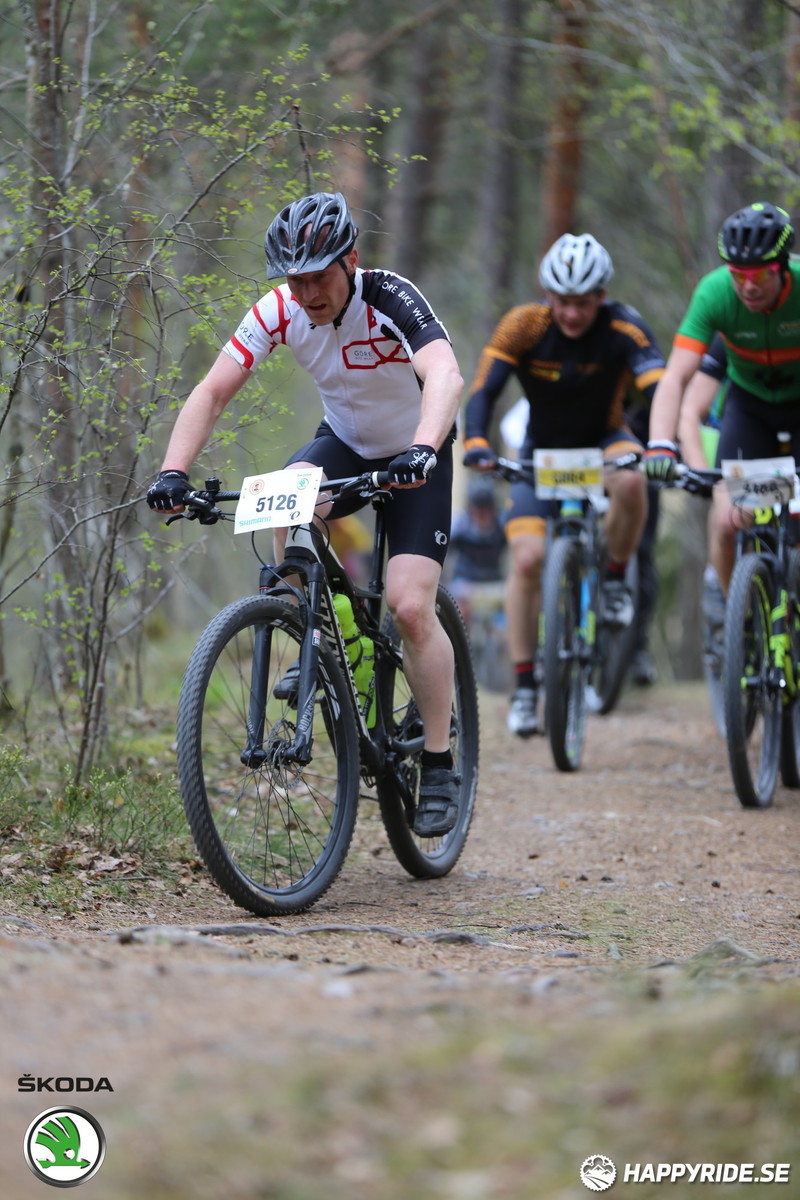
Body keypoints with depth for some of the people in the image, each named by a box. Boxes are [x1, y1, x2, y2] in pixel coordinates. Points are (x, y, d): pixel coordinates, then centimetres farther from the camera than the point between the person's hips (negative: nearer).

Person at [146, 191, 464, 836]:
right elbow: (213, 391, -22)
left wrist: (422, 449, -67)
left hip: (416, 454, -3)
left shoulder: (392, 299, -31)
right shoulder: (279, 311, -19)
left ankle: (440, 767, -2)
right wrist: (174, 472, -37)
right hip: (343, 442, 3)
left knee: (411, 608, -17)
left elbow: (445, 376, -49)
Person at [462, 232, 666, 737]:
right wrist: (477, 445, -45)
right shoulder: (524, 326, -22)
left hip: (603, 442, 0)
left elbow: (660, 388, -35)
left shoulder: (623, 327, -24)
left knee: (630, 481, -36)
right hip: (543, 451, 0)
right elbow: (483, 392, -27)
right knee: (528, 559, -16)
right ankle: (524, 685, -4)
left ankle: (616, 577, -8)